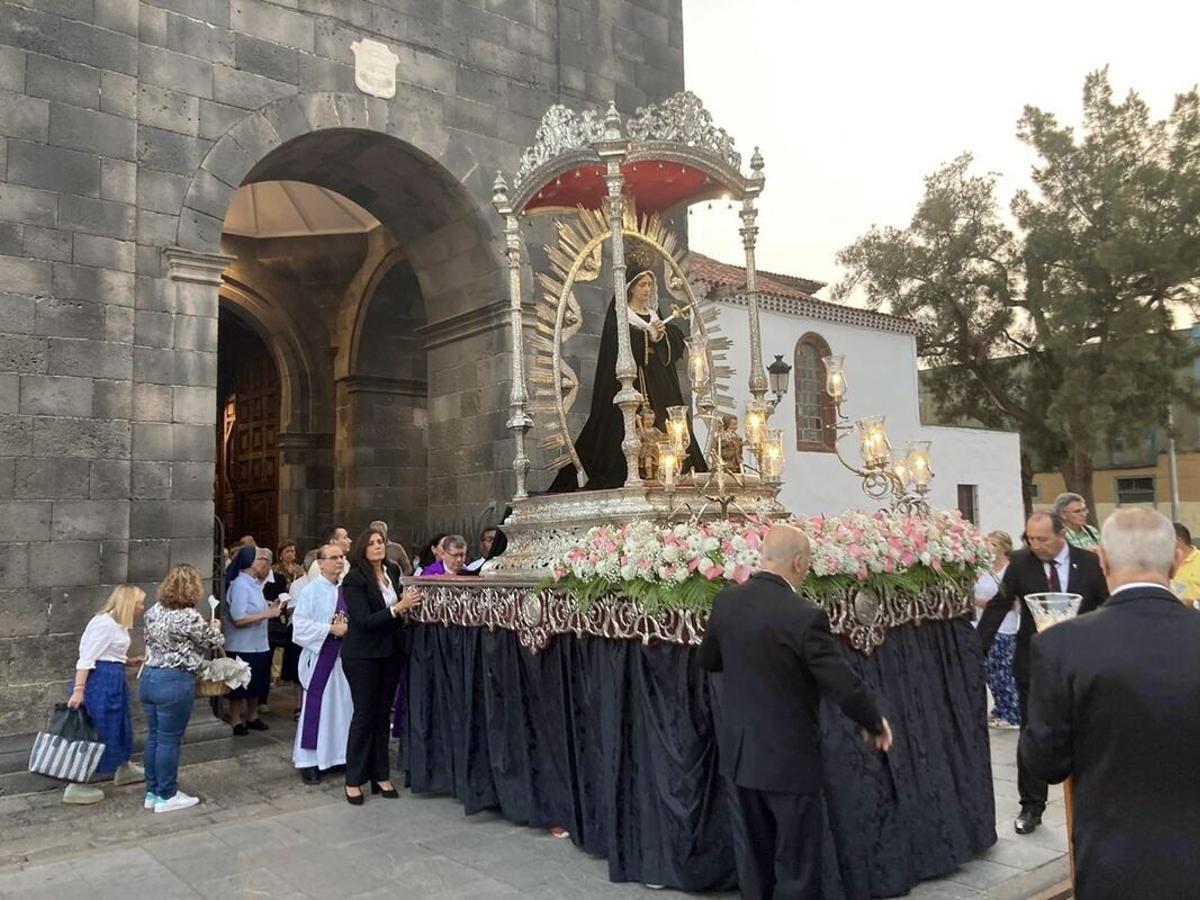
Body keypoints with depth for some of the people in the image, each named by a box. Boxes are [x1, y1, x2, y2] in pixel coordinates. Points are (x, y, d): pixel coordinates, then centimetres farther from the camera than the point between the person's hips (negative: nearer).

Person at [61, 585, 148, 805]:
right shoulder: (104, 623, -18)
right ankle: (76, 787, 6)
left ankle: (124, 770, 40)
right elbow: (86, 658, -21)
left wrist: (131, 661, 10)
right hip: (100, 681, -11)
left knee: (119, 725, 22)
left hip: (113, 680, 11)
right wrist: (78, 690, -23)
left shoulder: (118, 624, 12)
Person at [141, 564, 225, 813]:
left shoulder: (154, 611, 5)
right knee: (169, 740, 2)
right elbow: (216, 642, -4)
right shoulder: (189, 617, -18)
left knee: (154, 737, 15)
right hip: (174, 683, -8)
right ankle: (166, 797, 12)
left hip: (149, 678, 8)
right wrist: (215, 628, 17)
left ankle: (152, 792, 25)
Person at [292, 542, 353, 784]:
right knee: (317, 709, 2)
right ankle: (310, 761, 13)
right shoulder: (310, 591, -6)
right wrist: (331, 629, -17)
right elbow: (300, 625, -12)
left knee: (344, 707, 10)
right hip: (320, 657, -4)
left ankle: (341, 754, 22)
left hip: (346, 657, 4)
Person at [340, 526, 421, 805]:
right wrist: (397, 608, -29)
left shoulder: (393, 570, 2)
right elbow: (364, 620, -21)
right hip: (363, 655, -5)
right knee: (364, 715, 2)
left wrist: (409, 602, -1)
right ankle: (353, 780, 15)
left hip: (391, 652, 5)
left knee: (383, 714, 12)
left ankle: (380, 775, 23)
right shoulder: (354, 579, -14)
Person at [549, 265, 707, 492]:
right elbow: (620, 345, -12)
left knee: (664, 426, -2)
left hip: (659, 382, 6)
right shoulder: (619, 315, 4)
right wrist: (648, 337, -12)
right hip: (631, 379, -6)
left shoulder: (654, 315, 22)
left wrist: (662, 334, -8)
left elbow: (677, 343, 12)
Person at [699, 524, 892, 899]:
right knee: (795, 864, 11)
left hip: (737, 751, 6)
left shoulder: (725, 600, -4)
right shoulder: (804, 615, -22)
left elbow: (708, 659, 11)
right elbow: (844, 685, -18)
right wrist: (875, 724, 1)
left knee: (752, 856, 19)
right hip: (787, 757, -6)